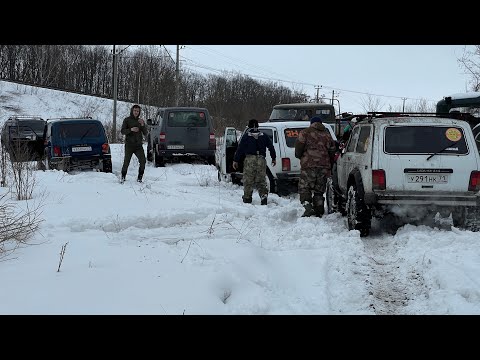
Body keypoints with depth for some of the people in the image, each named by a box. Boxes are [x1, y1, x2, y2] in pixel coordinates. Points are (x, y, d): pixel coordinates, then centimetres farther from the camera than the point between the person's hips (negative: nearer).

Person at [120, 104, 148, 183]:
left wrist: (142, 125, -11)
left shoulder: (140, 121, 12)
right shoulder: (127, 120, 5)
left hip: (138, 145, 2)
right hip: (129, 145, -2)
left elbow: (145, 133, 5)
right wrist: (131, 130, -20)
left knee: (143, 161, -12)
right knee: (126, 162, -4)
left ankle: (140, 178, 0)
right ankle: (123, 177, 16)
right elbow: (122, 131, -4)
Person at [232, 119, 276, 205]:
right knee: (261, 180, 8)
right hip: (261, 160, 3)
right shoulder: (264, 136, 10)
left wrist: (236, 160, 3)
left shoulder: (246, 136, 0)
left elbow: (240, 149, -1)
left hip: (249, 160, -3)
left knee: (248, 180, 7)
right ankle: (264, 195, -13)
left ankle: (247, 198, 12)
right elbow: (271, 147, 12)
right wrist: (273, 158, 21)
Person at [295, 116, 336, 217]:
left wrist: (299, 156, 14)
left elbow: (299, 146, -6)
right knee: (319, 190, 11)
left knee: (304, 187, -1)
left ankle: (308, 207, -22)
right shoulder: (327, 135, 17)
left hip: (308, 165, -4)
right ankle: (319, 213, 9)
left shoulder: (305, 133, 4)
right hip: (324, 167, 4)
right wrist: (329, 166, 21)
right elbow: (332, 151, 15)